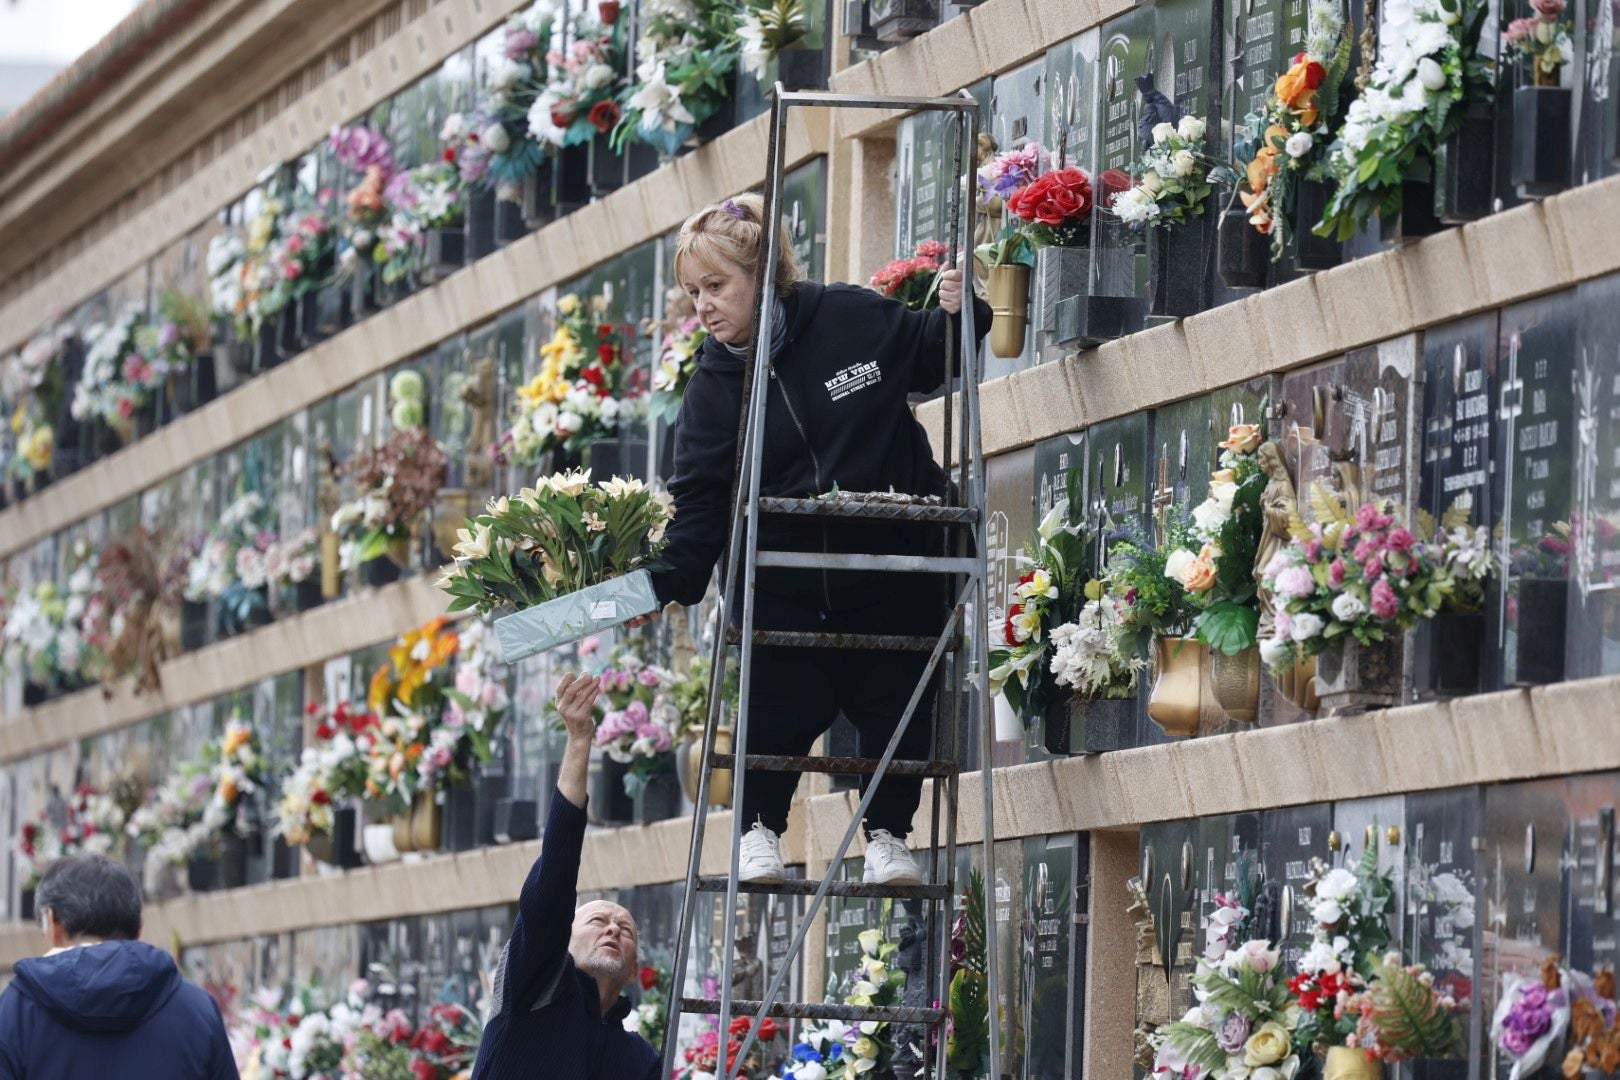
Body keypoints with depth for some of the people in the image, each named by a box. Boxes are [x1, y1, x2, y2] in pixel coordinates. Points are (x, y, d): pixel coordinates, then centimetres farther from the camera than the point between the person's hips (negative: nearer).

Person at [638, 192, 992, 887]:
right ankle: (760, 831, 14)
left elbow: (929, 359, 8)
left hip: (894, 565, -1)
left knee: (896, 705, 3)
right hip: (785, 584, 1)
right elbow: (697, 500, -9)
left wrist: (956, 314, -13)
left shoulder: (852, 319, -10)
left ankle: (888, 836, 19)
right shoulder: (714, 385, -6)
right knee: (779, 707, -6)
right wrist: (668, 582, -23)